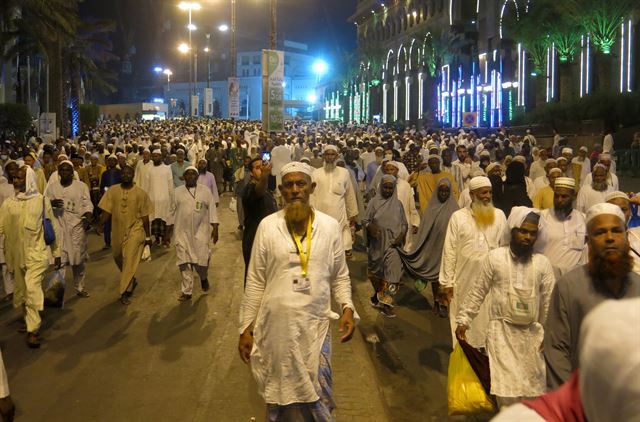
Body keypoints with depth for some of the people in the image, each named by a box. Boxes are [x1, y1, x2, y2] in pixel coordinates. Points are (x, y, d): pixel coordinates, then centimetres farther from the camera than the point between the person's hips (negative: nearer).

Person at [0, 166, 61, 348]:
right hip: (16, 254, 4)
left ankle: (33, 330, -7)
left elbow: (53, 228, 3)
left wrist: (57, 253, 5)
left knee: (32, 288, -16)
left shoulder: (41, 201, -3)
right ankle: (29, 321, 35)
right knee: (21, 291, 13)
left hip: (36, 252, -3)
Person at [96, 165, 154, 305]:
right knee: (119, 259, 17)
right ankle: (132, 281, 42)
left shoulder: (140, 193, -4)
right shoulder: (112, 191, 0)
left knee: (129, 262, -8)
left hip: (135, 231, -3)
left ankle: (124, 293, 1)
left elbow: (145, 216, -1)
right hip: (118, 231, 4)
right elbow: (106, 211, 0)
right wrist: (100, 224, -16)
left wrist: (148, 236, 2)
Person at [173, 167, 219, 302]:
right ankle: (187, 291, 12)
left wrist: (215, 228, -5)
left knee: (201, 260, -5)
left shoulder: (205, 191, 1)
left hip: (200, 232, -1)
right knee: (184, 262, 2)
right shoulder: (177, 192, 5)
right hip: (183, 232, 1)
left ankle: (203, 278, 28)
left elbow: (212, 209, 1)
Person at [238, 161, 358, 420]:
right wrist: (246, 328, 0)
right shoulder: (267, 226, -3)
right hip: (275, 326, 0)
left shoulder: (330, 226, -1)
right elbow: (255, 282, 1)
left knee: (316, 398, 9)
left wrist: (347, 308, -10)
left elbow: (340, 277, 8)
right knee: (278, 396, 13)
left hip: (315, 326, 0)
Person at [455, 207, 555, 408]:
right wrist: (463, 320, -1)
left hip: (532, 332, 2)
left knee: (532, 388, 10)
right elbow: (477, 292, 1)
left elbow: (549, 301, 4)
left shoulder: (542, 263, 1)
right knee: (508, 389, -5)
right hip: (502, 331, -2)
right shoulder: (495, 257, -4)